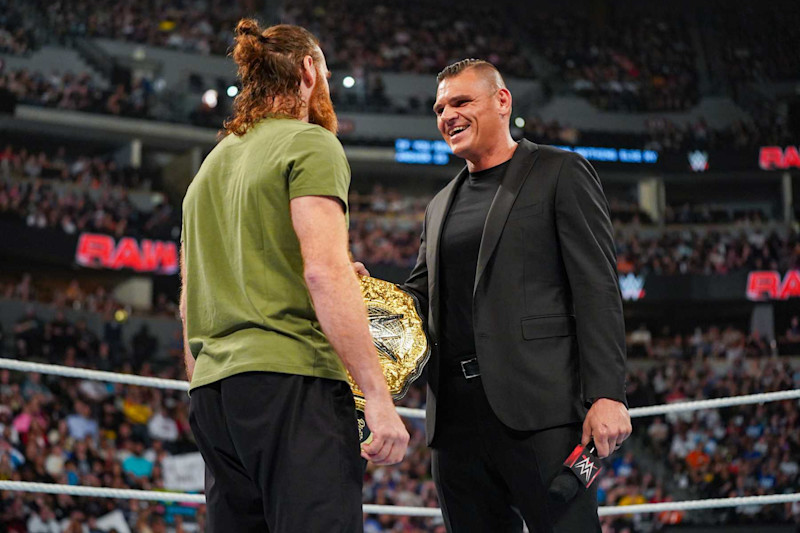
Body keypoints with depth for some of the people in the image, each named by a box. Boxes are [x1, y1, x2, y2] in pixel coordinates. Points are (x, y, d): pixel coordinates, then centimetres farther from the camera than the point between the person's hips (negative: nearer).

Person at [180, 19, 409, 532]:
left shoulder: (211, 166, 23)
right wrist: (379, 396, -17)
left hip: (212, 393, 9)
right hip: (291, 379, -8)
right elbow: (324, 270, -15)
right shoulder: (311, 144, -2)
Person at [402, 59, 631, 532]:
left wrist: (607, 394, -14)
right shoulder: (440, 206, 24)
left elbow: (597, 290, -4)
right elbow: (421, 295, 24)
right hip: (456, 416, 6)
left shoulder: (560, 173, 4)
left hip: (536, 407, -6)